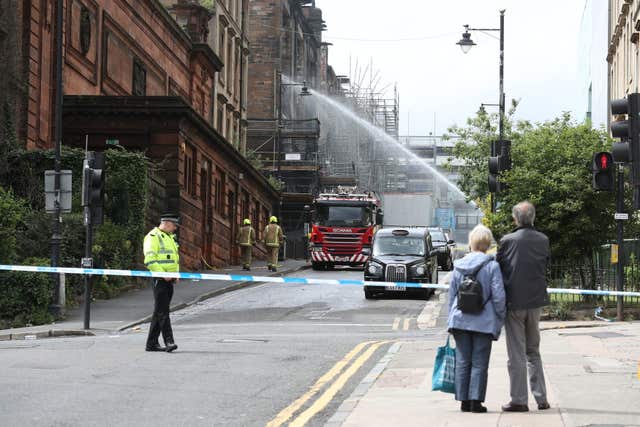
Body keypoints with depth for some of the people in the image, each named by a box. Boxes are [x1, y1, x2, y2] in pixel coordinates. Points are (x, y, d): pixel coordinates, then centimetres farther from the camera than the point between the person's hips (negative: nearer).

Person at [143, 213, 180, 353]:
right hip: (160, 278, -9)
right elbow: (150, 260, -18)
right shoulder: (153, 236, -9)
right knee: (162, 311, -12)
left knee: (159, 311, 11)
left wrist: (176, 273, 16)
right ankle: (169, 341, -18)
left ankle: (152, 343, 15)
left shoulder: (171, 237, 22)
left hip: (169, 279, 9)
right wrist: (162, 274, -23)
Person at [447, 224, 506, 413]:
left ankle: (464, 401, 10)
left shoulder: (458, 266, 4)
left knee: (462, 361, 9)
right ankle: (476, 401, 0)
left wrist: (452, 318, 19)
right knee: (479, 363, 2)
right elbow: (498, 296, -10)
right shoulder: (492, 266, -8)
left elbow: (451, 294, 10)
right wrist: (500, 319, 2)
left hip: (460, 320, 3)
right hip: (483, 322, -3)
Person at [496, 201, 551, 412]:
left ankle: (519, 400, 2)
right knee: (533, 351, 16)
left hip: (514, 302, -4)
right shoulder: (543, 240, 0)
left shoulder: (507, 241, -12)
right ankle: (541, 398, 14)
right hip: (536, 301, 4)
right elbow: (544, 266, 8)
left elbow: (498, 268, -3)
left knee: (516, 354, 1)